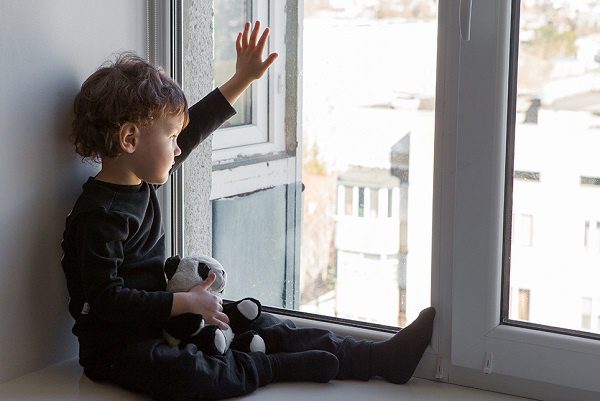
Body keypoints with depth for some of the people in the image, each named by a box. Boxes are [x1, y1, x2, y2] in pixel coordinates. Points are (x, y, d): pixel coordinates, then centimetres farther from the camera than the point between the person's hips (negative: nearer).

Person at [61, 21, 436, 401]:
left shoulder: (140, 181, 6)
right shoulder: (101, 215, -22)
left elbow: (194, 128, 16)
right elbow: (107, 299, -26)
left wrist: (243, 78, 20)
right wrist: (187, 303, -23)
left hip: (157, 326, 9)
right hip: (115, 347, -9)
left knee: (257, 324, 2)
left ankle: (382, 357, 2)